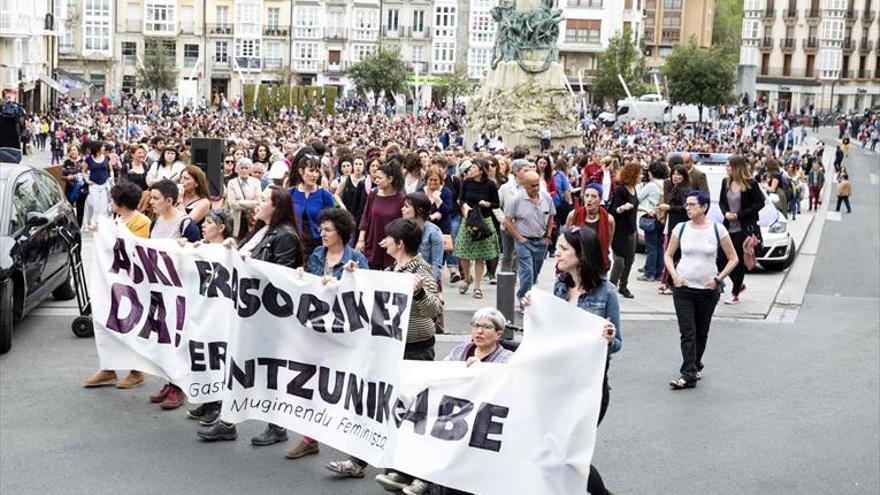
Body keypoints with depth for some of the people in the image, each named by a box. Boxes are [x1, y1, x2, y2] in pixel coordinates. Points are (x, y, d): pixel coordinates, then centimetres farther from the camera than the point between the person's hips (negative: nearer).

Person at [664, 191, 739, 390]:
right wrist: (674, 276, -4)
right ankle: (689, 375, -8)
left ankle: (695, 366, 32)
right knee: (687, 333, -7)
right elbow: (668, 255, 11)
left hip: (708, 290, 0)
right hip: (683, 288, 0)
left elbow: (733, 258, 4)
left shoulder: (717, 230, -4)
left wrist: (718, 278, -6)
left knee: (701, 333, 12)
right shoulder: (681, 229, 0)